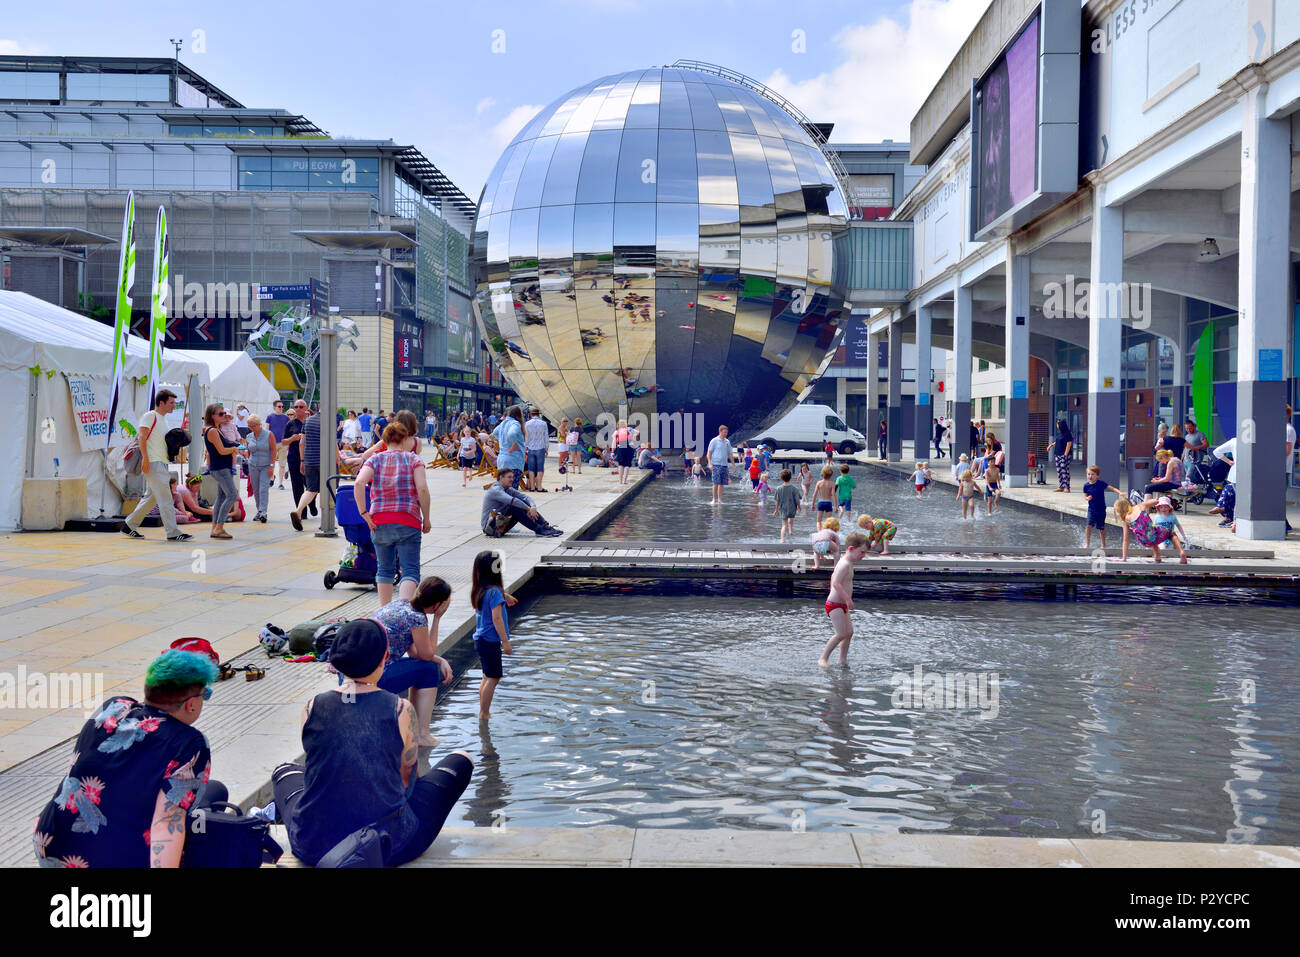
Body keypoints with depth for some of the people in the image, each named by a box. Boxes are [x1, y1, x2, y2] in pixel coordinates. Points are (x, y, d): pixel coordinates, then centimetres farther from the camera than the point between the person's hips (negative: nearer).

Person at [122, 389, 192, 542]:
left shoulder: (164, 419, 21)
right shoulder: (150, 416, -6)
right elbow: (141, 437, -15)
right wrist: (145, 458, -23)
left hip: (162, 463, 10)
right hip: (153, 463, -10)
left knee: (152, 497, 13)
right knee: (165, 498, -12)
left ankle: (129, 526, 23)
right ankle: (173, 532, -12)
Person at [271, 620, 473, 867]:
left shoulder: (311, 708, -4)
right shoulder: (401, 710, -11)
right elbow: (407, 776, 3)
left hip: (313, 846, 4)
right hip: (390, 845, -4)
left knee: (284, 771, 36)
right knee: (461, 761, 19)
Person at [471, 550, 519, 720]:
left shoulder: (479, 590, 6)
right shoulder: (494, 592, -19)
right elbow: (497, 618, -21)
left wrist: (504, 596, 35)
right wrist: (505, 642, -18)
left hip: (480, 639, 9)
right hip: (490, 641, -9)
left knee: (488, 676, 18)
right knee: (493, 678, -2)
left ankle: (483, 712, 24)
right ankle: (484, 714, 0)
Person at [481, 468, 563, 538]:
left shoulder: (508, 490, 11)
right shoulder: (495, 490, -16)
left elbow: (525, 497, -2)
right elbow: (512, 500, -31)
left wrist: (533, 506, -22)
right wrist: (528, 509, -26)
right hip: (490, 527, -8)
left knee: (524, 503, -3)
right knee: (513, 507, -28)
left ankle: (545, 526, -14)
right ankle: (539, 531, -29)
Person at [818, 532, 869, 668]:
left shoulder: (847, 563, 13)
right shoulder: (845, 564, -20)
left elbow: (833, 577, 27)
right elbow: (836, 583, -30)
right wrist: (848, 598, -27)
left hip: (841, 605, 11)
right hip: (835, 605, -11)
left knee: (849, 631, 14)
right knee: (841, 634, -13)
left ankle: (843, 659, 21)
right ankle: (823, 659, -5)